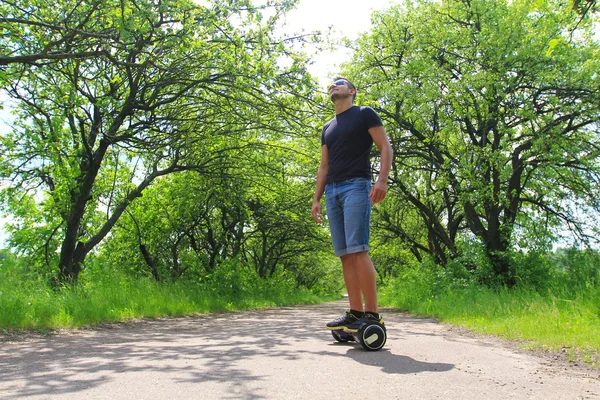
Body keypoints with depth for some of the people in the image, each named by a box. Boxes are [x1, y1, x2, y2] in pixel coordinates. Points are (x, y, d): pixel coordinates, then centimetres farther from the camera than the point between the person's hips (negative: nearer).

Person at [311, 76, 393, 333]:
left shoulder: (364, 114, 7)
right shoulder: (328, 128, 26)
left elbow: (385, 147, -2)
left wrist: (382, 180, -17)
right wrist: (316, 199, 15)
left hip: (356, 186, -7)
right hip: (332, 191, 7)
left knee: (357, 250, -17)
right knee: (344, 254, 2)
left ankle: (372, 315, -14)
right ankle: (355, 312, 4)